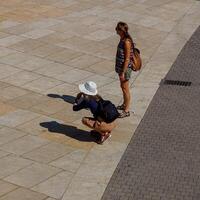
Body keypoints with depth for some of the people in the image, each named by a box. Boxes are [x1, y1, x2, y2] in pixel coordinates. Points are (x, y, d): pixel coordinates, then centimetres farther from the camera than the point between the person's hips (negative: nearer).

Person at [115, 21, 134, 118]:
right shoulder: (122, 39, 3)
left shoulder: (127, 42, -25)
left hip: (125, 68, -9)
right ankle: (124, 105, 40)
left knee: (125, 89, 2)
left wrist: (123, 73, -21)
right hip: (120, 66, 9)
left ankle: (126, 110, 13)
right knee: (123, 87, 23)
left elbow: (127, 59, -23)